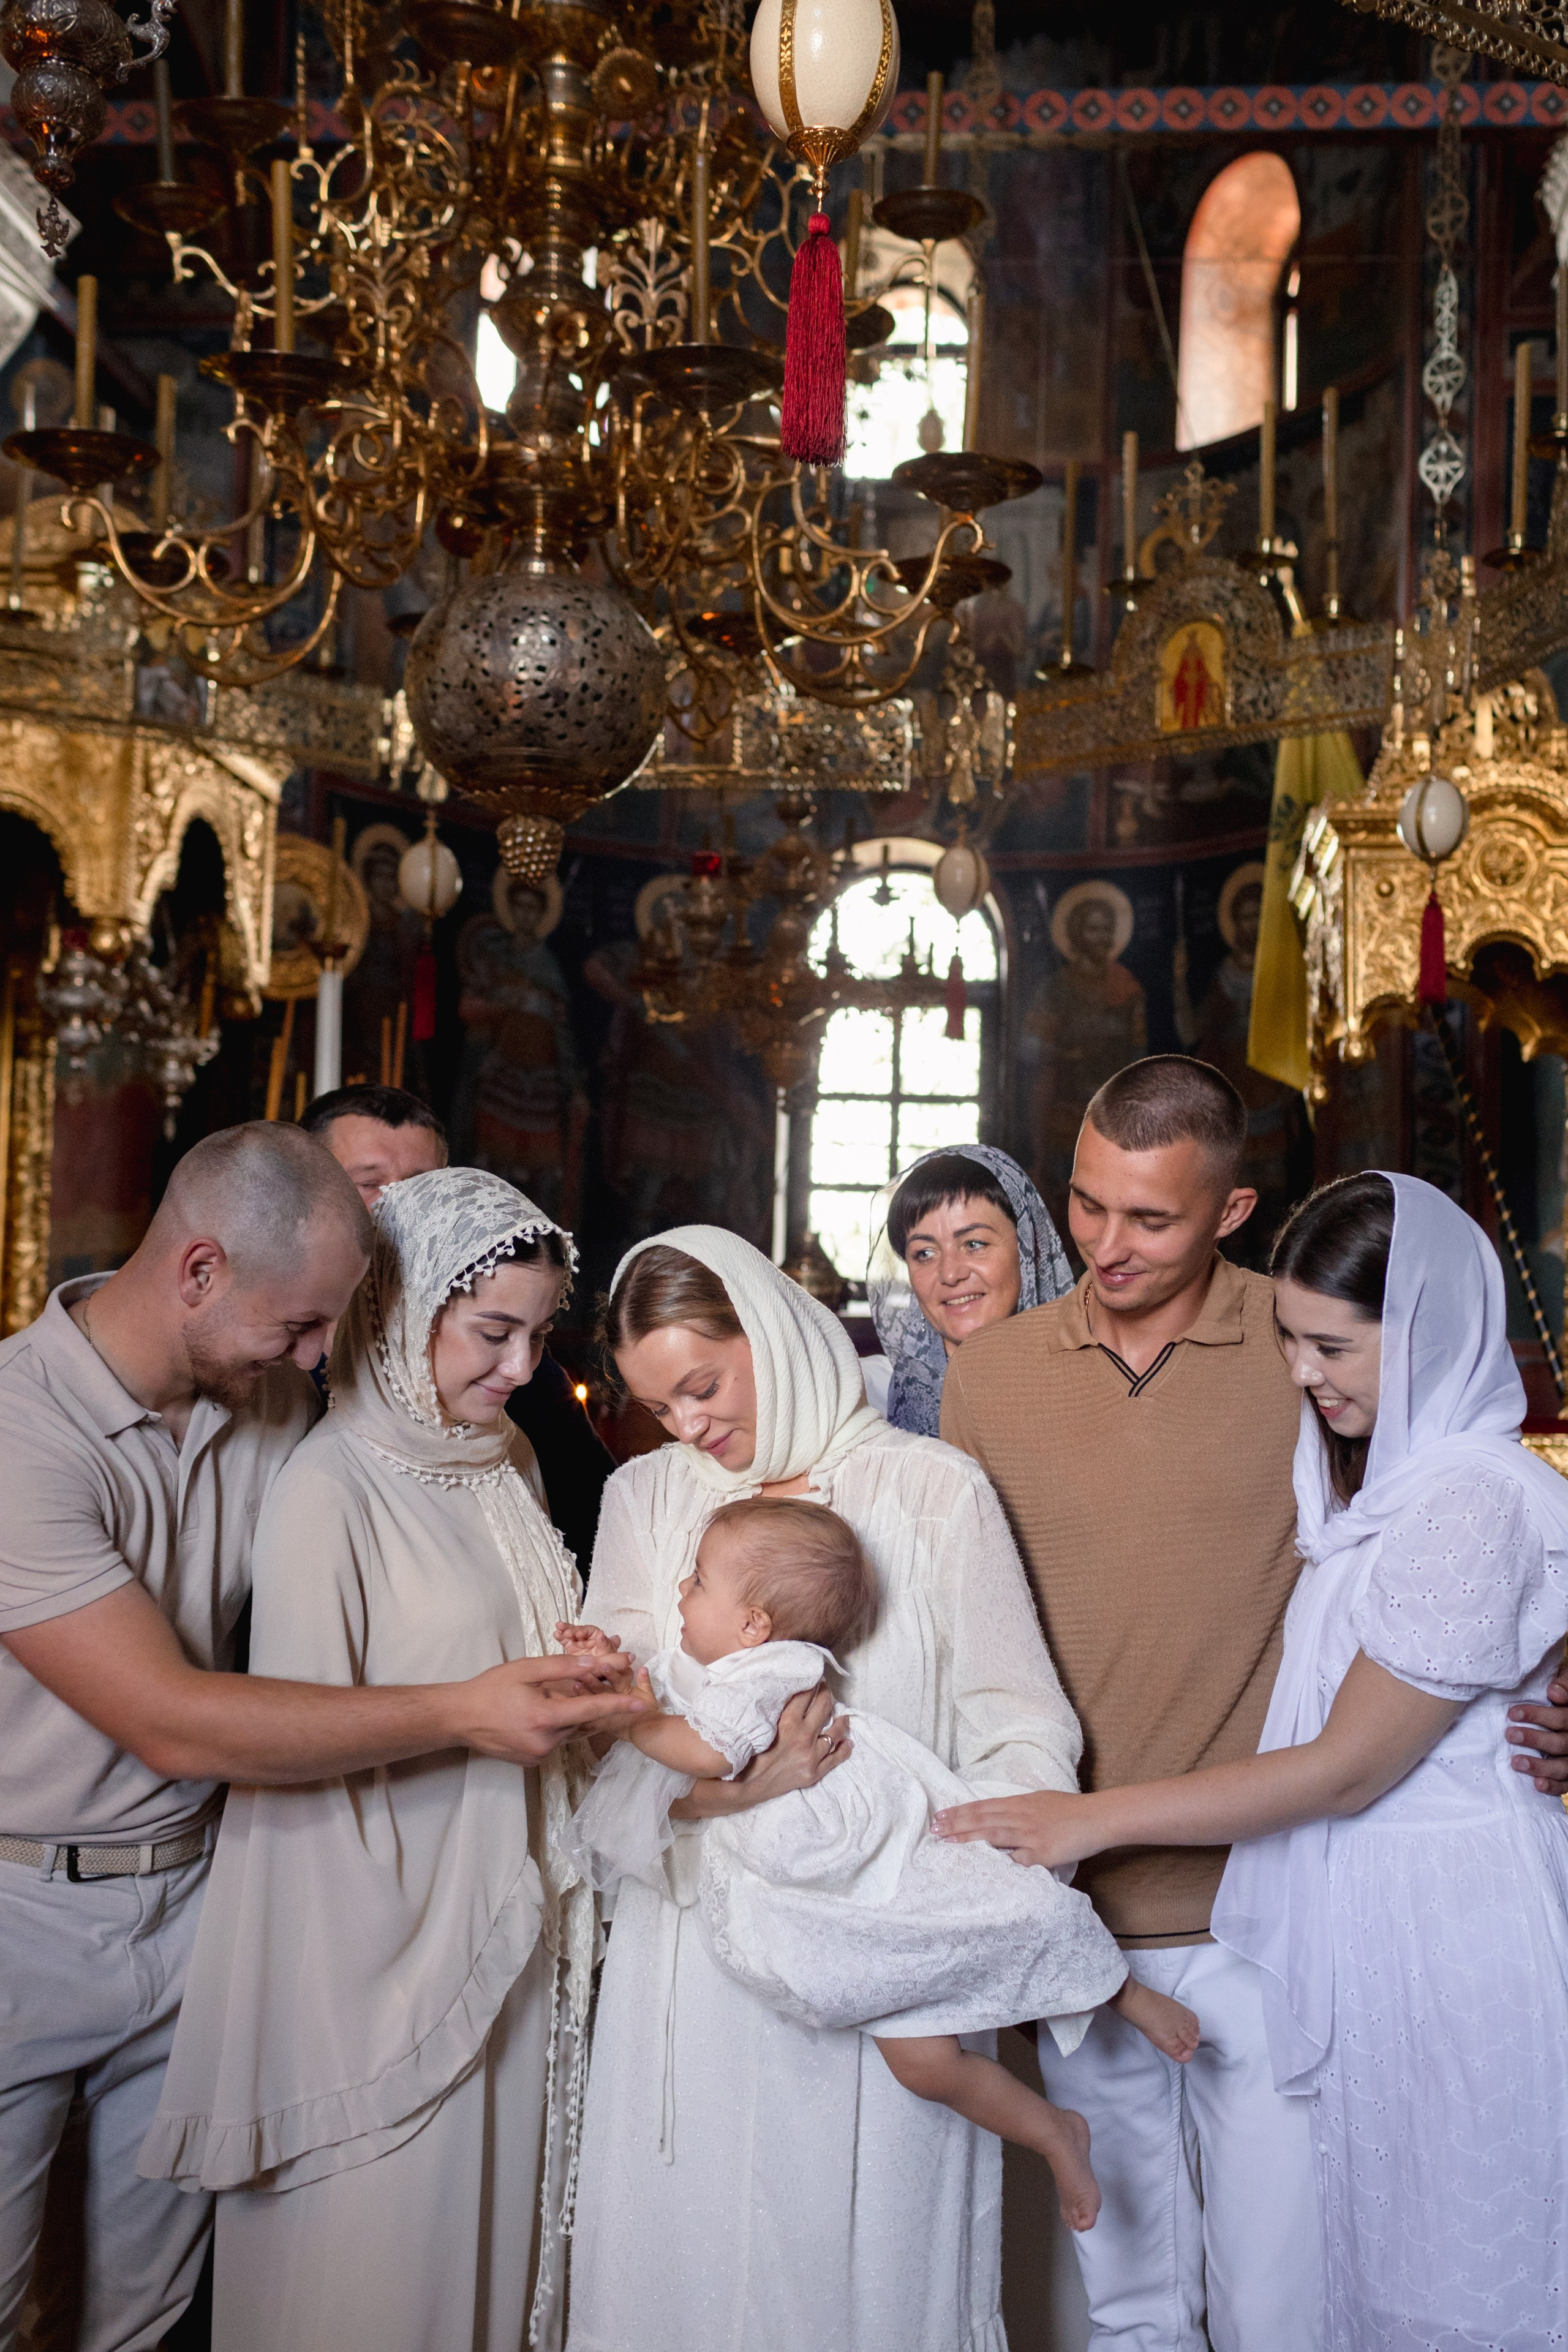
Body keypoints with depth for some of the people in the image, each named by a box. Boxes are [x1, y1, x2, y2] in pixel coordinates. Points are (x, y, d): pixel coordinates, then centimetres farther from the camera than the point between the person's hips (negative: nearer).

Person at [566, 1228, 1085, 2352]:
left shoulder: (936, 1491, -2)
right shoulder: (645, 1500, 7)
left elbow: (1022, 1733, -1)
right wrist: (734, 1789, -18)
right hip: (698, 1956, 2)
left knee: (870, 2252, 5)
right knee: (690, 2251, 8)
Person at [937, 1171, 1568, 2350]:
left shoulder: (1473, 1504, -20)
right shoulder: (1381, 1476, 10)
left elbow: (1345, 1769, -19)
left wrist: (1091, 1820, -16)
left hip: (1448, 1929, -8)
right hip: (1363, 1909, 8)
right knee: (1376, 2247, 16)